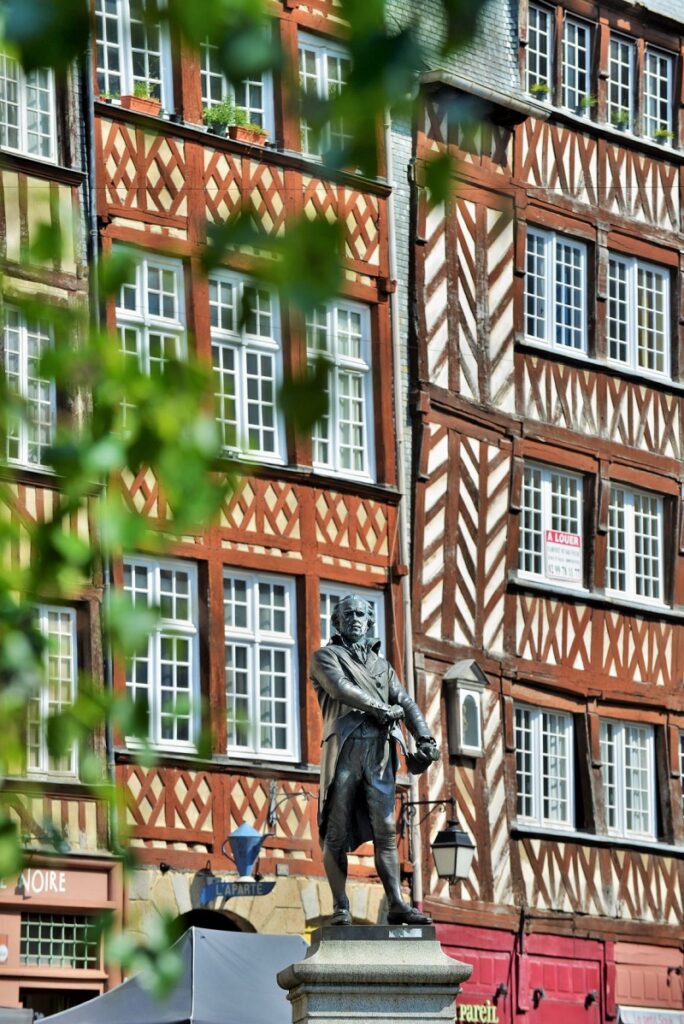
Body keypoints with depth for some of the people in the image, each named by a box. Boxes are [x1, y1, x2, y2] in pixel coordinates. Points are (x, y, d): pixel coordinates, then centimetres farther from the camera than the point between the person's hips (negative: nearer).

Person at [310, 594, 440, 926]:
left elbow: (406, 703, 18)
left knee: (385, 830, -3)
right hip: (344, 746, -4)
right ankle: (340, 908, -4)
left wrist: (425, 739, 3)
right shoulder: (325, 657, 12)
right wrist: (383, 709, -4)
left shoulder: (381, 664, 26)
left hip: (379, 750, 4)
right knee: (337, 833, -4)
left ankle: (397, 905, -8)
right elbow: (341, 689, -7)